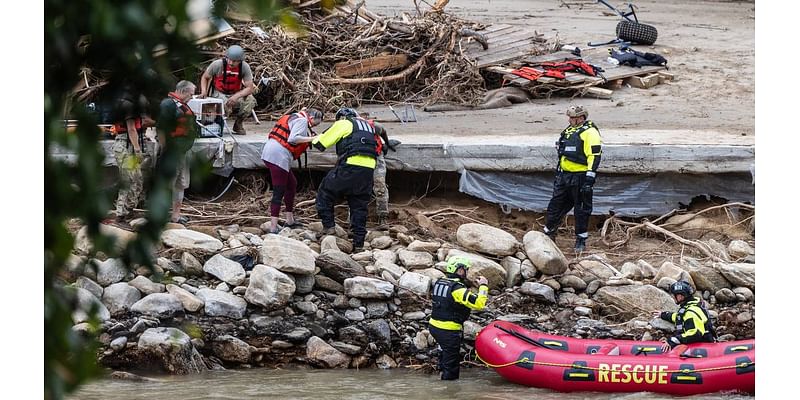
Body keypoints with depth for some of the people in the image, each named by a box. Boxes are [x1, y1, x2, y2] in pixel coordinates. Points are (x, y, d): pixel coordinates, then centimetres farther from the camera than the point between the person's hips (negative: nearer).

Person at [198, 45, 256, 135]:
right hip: (219, 93, -2)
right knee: (225, 104, -37)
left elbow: (249, 88, -16)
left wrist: (236, 96, -33)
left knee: (250, 101, -29)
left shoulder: (245, 67, -14)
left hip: (236, 94, 2)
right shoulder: (217, 64, -16)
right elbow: (204, 78, 1)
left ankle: (238, 124, -3)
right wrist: (204, 91, -18)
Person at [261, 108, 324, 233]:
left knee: (291, 184, 21)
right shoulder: (302, 120, -6)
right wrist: (311, 139, -13)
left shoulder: (295, 118, 25)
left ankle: (290, 221, 27)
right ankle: (273, 227, -12)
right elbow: (293, 138, -19)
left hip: (270, 153, 10)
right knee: (279, 191, -9)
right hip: (278, 156, -10)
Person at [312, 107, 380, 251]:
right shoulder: (368, 125, 27)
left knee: (325, 193, 11)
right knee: (360, 206, 11)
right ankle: (359, 243, 10)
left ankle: (329, 226, 5)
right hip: (369, 168, 6)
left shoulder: (344, 124, 6)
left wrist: (315, 140, 27)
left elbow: (322, 142, 5)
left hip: (350, 165, -6)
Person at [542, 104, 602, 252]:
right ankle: (548, 234, 22)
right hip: (564, 176, 8)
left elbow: (594, 156, -18)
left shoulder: (589, 132, -11)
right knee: (556, 205, 11)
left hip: (580, 177, -8)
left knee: (581, 209, 1)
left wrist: (590, 176, -23)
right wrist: (558, 173, 27)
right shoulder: (570, 130, 17)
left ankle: (581, 240, 9)